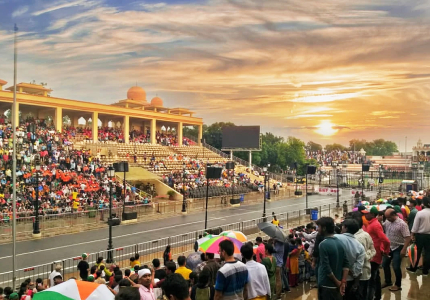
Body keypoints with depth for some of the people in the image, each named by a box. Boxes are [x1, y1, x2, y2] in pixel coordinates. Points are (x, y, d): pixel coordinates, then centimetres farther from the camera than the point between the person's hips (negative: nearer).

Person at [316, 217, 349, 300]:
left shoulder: (323, 244, -18)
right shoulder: (340, 243, 5)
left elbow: (326, 268, -21)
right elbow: (346, 264, 3)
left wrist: (338, 283, -9)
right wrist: (343, 282, -1)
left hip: (326, 286, -7)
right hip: (337, 286, 7)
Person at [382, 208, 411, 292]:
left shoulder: (402, 224, -20)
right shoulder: (387, 222, -1)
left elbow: (408, 238, -20)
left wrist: (404, 249, -24)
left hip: (398, 248, -7)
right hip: (389, 247, 7)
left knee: (396, 267, -1)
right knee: (385, 264, 13)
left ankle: (398, 285, 18)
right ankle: (388, 281, 32)